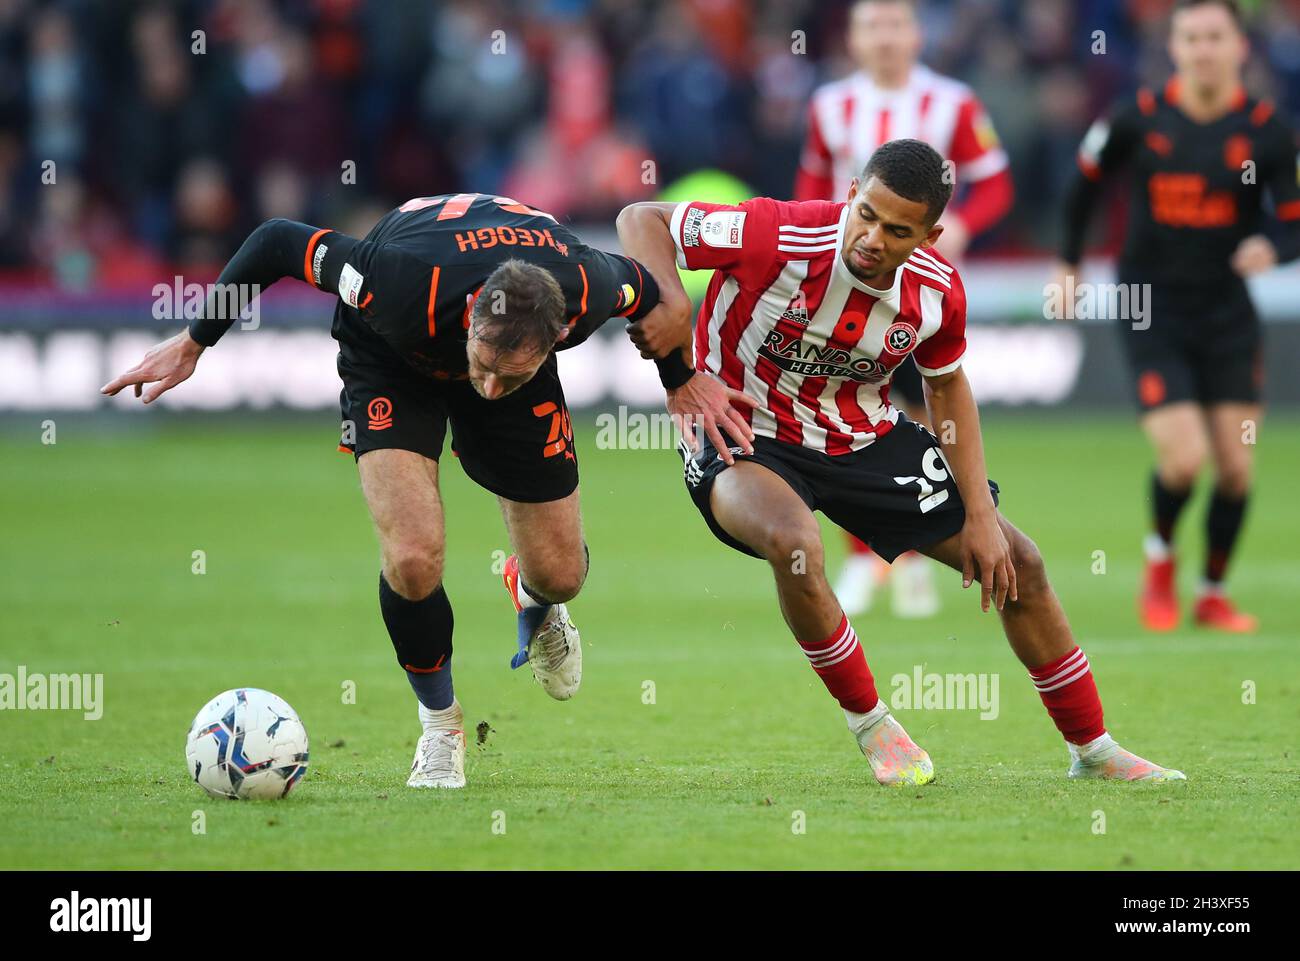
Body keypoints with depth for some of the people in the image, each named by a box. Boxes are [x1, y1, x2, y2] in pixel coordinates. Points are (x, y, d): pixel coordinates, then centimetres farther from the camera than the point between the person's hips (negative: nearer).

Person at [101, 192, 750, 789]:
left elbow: (641, 288, -10)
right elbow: (278, 241, -28)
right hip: (390, 360, -3)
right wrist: (193, 343, -19)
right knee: (414, 561, -23)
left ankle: (531, 599, 42)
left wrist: (682, 379, 5)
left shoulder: (587, 289, -37)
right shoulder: (409, 290, -44)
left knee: (559, 575, 1)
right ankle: (440, 722, 6)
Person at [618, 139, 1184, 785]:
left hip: (865, 439, 5)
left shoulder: (937, 290, -14)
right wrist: (669, 303, -40)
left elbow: (947, 386, 6)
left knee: (1015, 565, 4)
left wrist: (980, 515, 0)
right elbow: (640, 220, -20)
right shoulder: (777, 236, -30)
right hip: (745, 440, -5)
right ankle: (869, 724, -13)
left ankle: (1092, 750, 26)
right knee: (796, 545, -39)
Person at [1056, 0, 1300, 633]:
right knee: (1184, 459, -14)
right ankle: (1159, 560, 18)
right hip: (1152, 313, -2)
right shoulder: (1139, 121, -7)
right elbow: (1088, 176, 11)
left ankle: (1213, 593, 21)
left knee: (1235, 466, 0)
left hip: (1228, 313, 2)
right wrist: (1068, 260, 17)